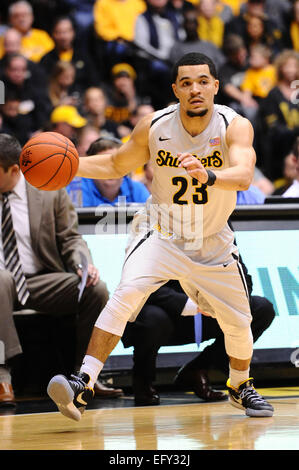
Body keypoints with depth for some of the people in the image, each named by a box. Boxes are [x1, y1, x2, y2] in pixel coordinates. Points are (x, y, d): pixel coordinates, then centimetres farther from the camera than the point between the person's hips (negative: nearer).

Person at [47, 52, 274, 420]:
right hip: (161, 234, -1)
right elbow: (117, 165, 3)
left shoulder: (235, 127, -20)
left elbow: (244, 176, -39)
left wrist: (208, 176, -59)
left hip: (213, 243, 1)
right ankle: (83, 384, -32)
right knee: (127, 293, -27)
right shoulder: (154, 127, -14)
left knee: (238, 323, 8)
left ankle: (240, 387, 40)